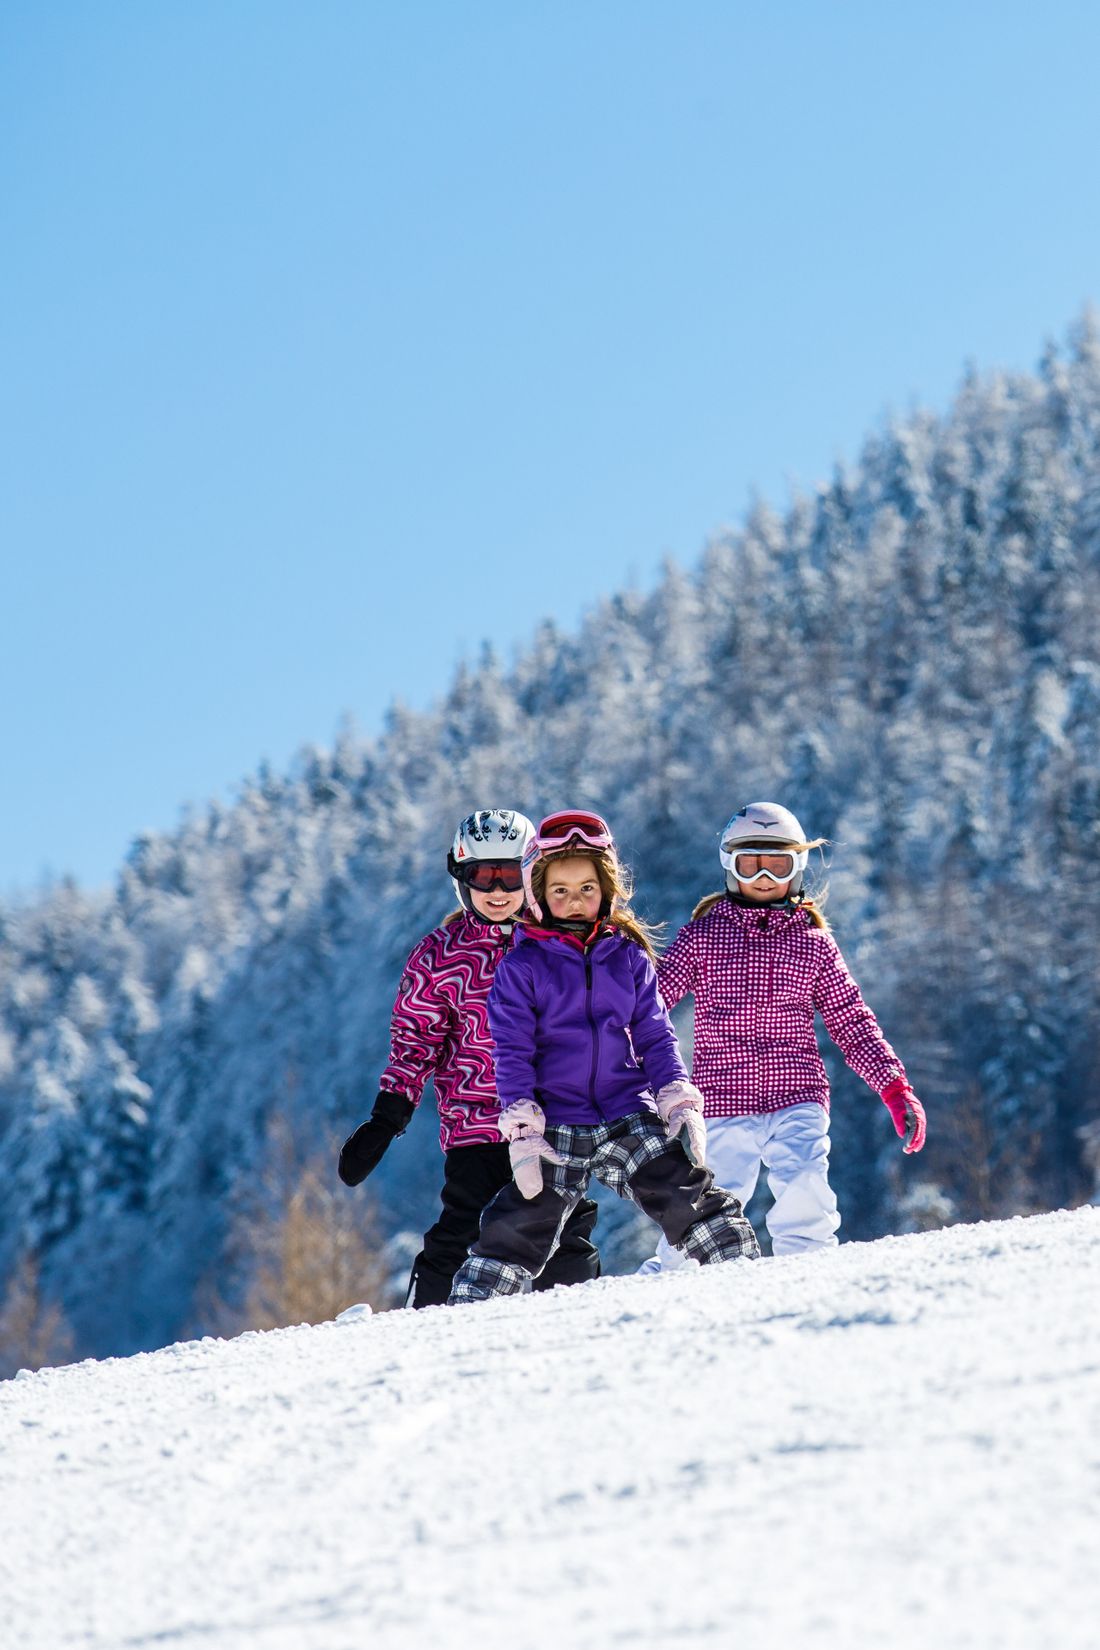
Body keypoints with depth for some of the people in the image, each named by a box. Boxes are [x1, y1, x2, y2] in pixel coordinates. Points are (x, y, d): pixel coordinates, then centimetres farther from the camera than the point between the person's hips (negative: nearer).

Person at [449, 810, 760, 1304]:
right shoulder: (522, 967, -1)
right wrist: (522, 1134, -13)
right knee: (518, 1229, -5)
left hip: (630, 1117, 2)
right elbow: (512, 1054, -4)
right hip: (555, 1128, -2)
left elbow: (655, 1038, 11)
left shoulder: (629, 958, 8)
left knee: (693, 1199, -8)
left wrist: (681, 1105, -1)